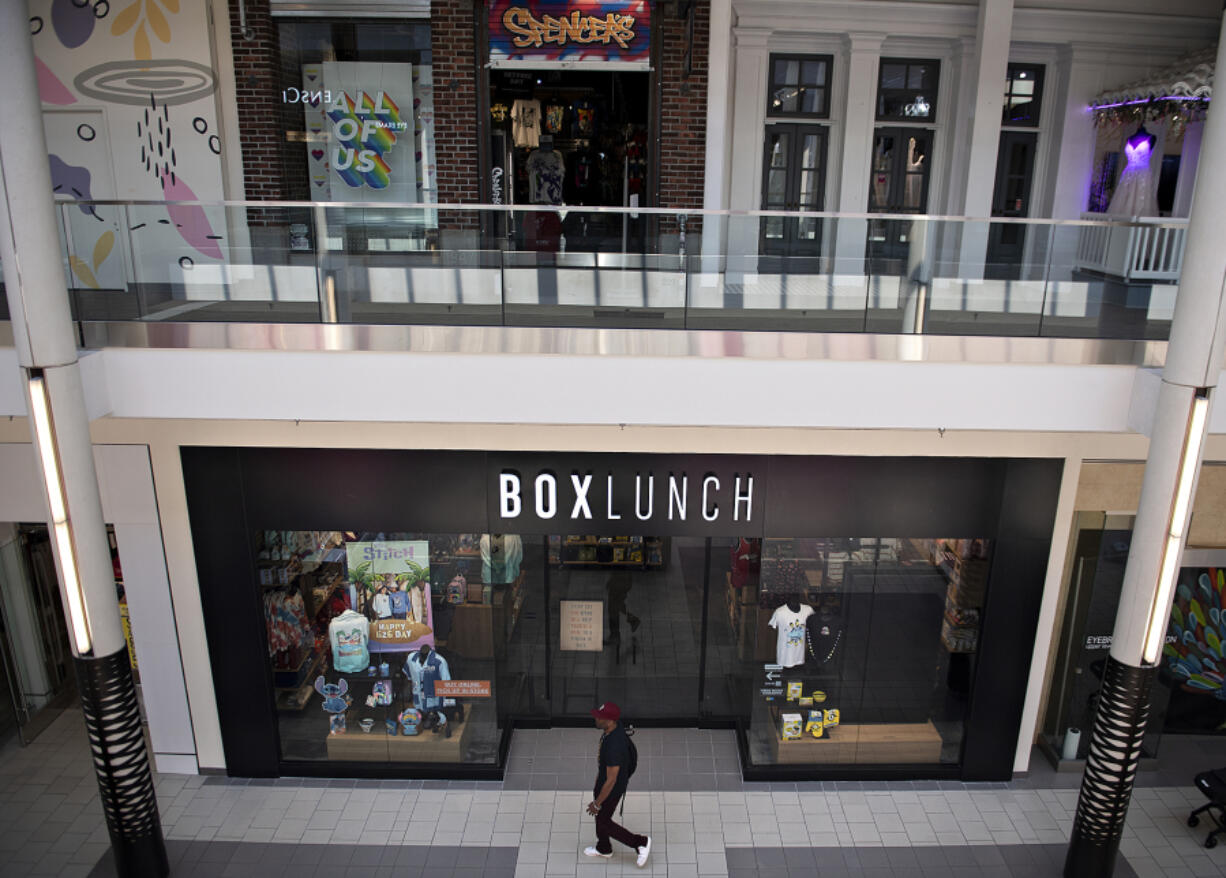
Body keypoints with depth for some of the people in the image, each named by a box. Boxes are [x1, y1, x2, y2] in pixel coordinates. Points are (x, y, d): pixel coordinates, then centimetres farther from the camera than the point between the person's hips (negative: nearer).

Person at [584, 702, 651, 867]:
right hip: (602, 780, 8)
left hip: (611, 788, -8)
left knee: (603, 822, 14)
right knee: (600, 816, 27)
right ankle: (604, 849, 51)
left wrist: (597, 803, -18)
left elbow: (611, 781, -31)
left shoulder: (614, 746, -41)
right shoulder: (616, 726, -15)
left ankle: (641, 842, 25)